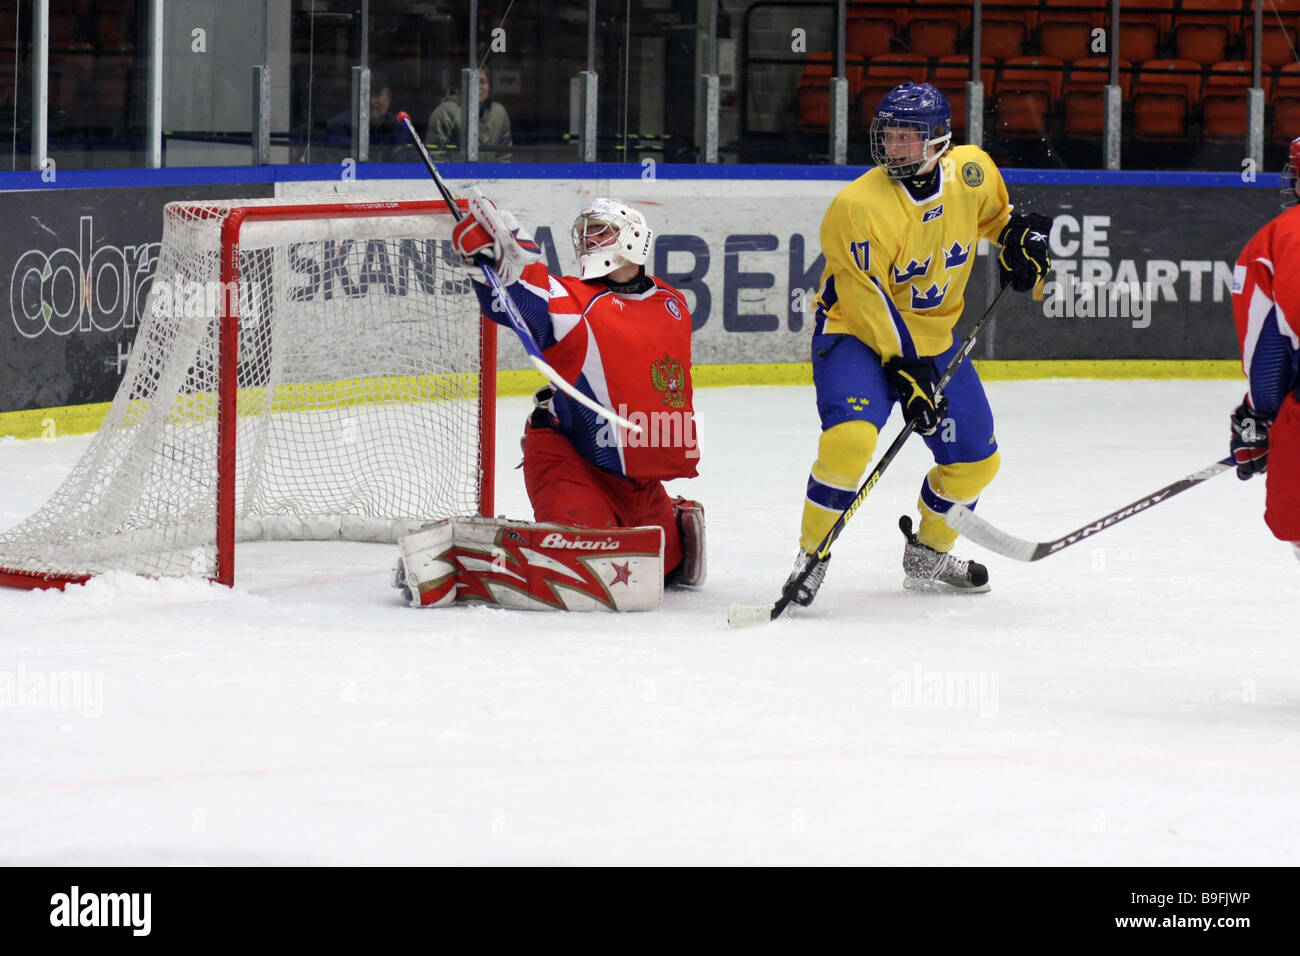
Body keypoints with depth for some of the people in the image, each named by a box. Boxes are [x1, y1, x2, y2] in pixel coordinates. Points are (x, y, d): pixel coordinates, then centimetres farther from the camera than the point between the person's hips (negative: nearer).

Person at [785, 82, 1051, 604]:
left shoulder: (971, 171, -7)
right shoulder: (858, 206, -23)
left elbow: (997, 212, 18)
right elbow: (868, 300, -23)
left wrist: (1021, 235, -1)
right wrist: (905, 370, -27)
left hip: (933, 335, 6)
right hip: (855, 332, -6)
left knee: (974, 460, 9)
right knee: (849, 438, -29)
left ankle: (927, 558, 32)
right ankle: (811, 557, -12)